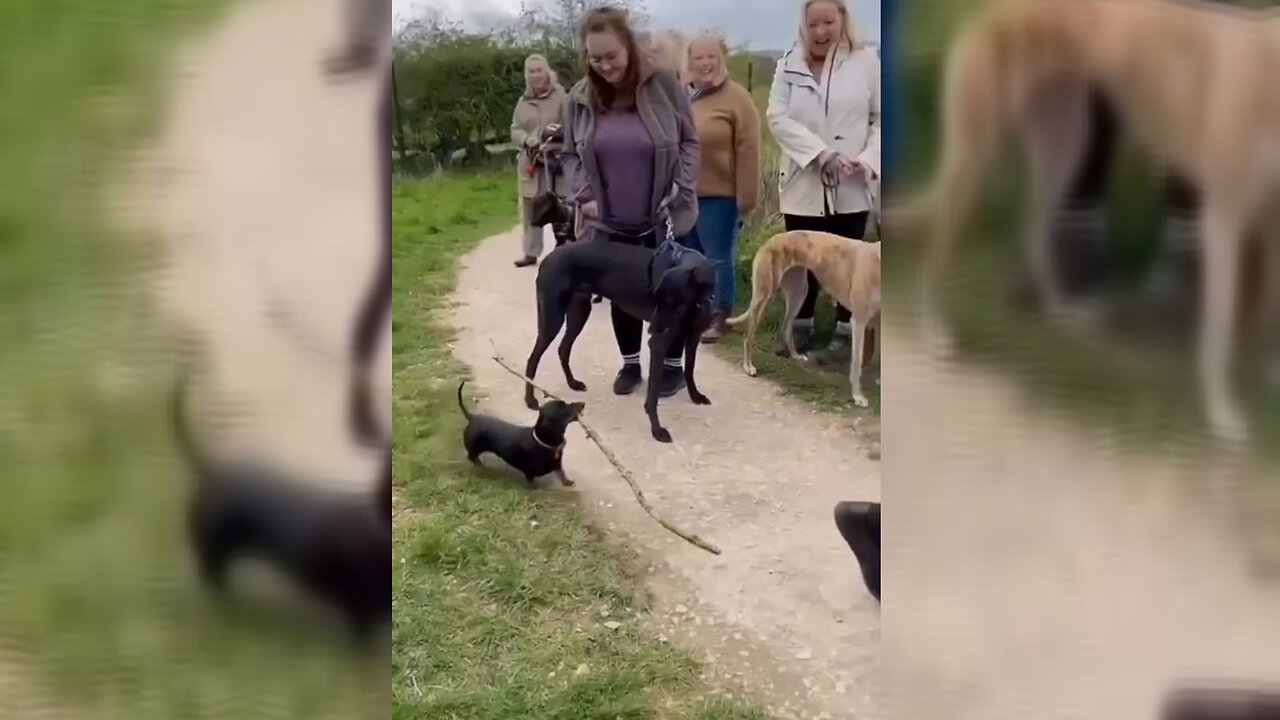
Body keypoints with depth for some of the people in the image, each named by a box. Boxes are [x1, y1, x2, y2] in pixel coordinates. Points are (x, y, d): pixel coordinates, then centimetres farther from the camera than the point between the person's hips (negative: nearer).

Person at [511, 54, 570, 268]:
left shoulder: (559, 95, -3)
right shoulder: (523, 101, 13)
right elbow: (515, 130, 9)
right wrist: (526, 140, -13)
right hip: (530, 162, 5)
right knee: (530, 210, 8)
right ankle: (531, 253, 15)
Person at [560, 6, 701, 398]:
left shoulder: (663, 86, -10)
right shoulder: (581, 98, -3)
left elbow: (689, 141, -3)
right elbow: (570, 154, 7)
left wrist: (678, 191, -12)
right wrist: (584, 196, -6)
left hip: (663, 219, -2)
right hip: (609, 223, 2)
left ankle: (673, 365, 24)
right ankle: (630, 363, 29)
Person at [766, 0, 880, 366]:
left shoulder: (867, 60, 1)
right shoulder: (789, 64, 4)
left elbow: (881, 118, 2)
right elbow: (778, 118, -6)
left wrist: (869, 158, -15)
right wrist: (821, 152, -17)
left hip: (851, 186, -1)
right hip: (803, 184, 1)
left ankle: (846, 335, 16)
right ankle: (801, 327, 25)